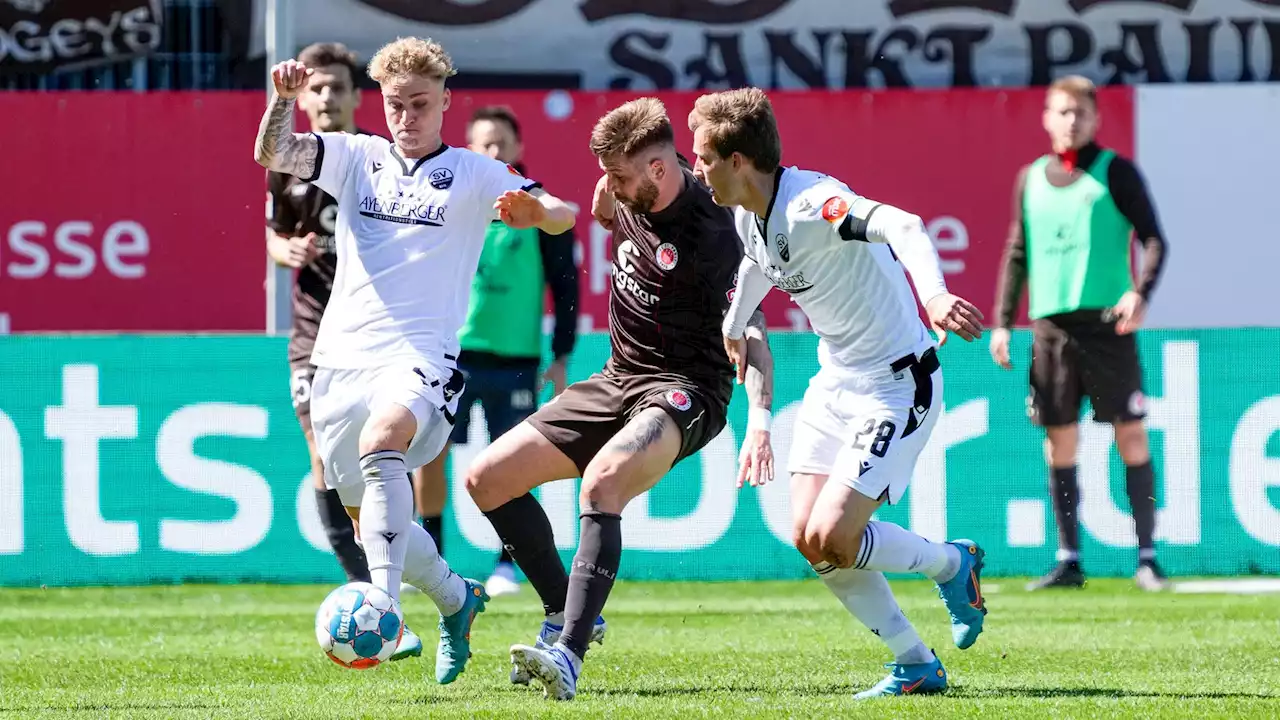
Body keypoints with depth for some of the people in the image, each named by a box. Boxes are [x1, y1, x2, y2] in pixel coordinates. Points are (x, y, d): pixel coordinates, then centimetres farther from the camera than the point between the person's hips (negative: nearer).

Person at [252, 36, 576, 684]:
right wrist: (283, 96, -21)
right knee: (369, 519, 10)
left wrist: (536, 210, -29)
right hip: (342, 357, 5)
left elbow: (562, 215, -6)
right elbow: (272, 155, -2)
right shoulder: (358, 158, 12)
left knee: (382, 441, -36)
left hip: (421, 356, -5)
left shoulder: (473, 173, 5)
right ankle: (455, 598, 38)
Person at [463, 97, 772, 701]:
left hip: (683, 389, -9)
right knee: (486, 479, 4)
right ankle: (566, 615, 17)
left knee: (600, 481, -37)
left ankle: (569, 654, -42)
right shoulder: (631, 195, 0)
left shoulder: (710, 233, -22)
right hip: (616, 379, 9)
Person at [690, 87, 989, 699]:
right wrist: (733, 326, 45)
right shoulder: (749, 216, 2)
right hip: (836, 381, 9)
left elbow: (903, 227, -44)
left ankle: (953, 564, 13)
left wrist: (933, 294, -63)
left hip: (897, 385, -9)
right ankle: (915, 665, 10)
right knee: (808, 538, -1)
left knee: (832, 539, -16)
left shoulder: (811, 205, -26)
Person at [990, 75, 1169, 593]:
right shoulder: (1031, 179, 14)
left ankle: (1147, 557, 0)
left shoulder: (1115, 172, 2)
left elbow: (1153, 239, -2)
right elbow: (1017, 254, 19)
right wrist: (1003, 322, 12)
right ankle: (1068, 561, 8)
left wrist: (1141, 292, -18)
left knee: (1131, 436, -4)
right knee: (1059, 442, 3)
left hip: (1106, 322, -4)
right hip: (1050, 326, 4)